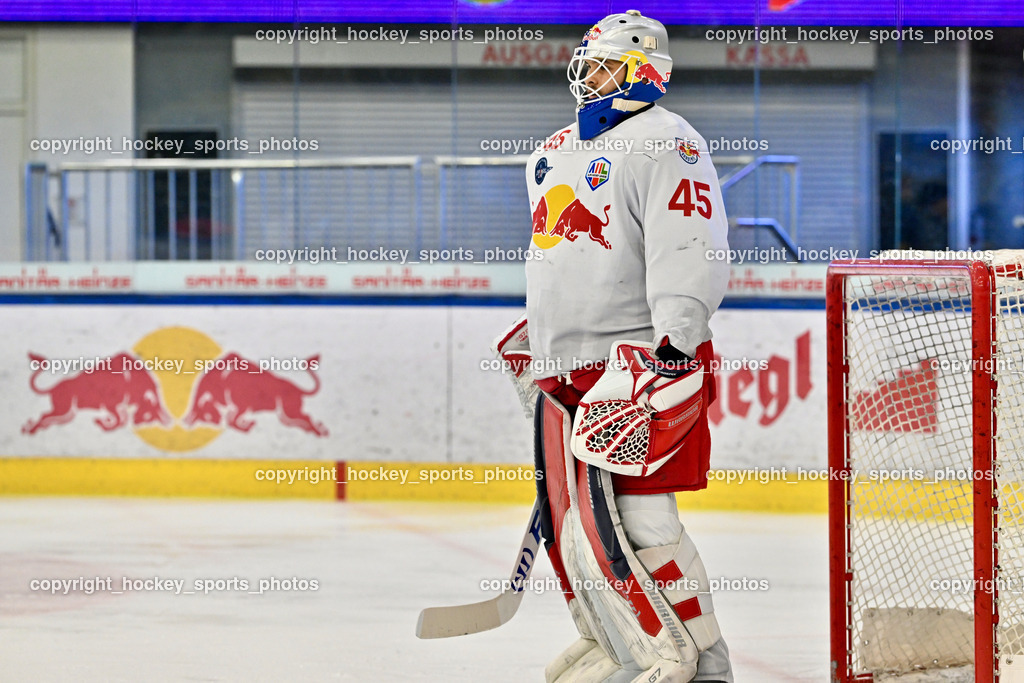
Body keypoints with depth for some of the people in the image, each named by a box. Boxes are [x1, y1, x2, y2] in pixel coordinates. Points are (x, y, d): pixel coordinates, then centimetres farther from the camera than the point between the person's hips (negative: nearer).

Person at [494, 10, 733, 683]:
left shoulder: (665, 142, -8)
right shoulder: (558, 152, 20)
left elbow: (691, 254, -18)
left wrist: (672, 353, -25)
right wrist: (531, 337, 31)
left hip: (641, 359, -9)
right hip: (566, 368, 9)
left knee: (633, 513, -15)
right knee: (567, 515, 9)